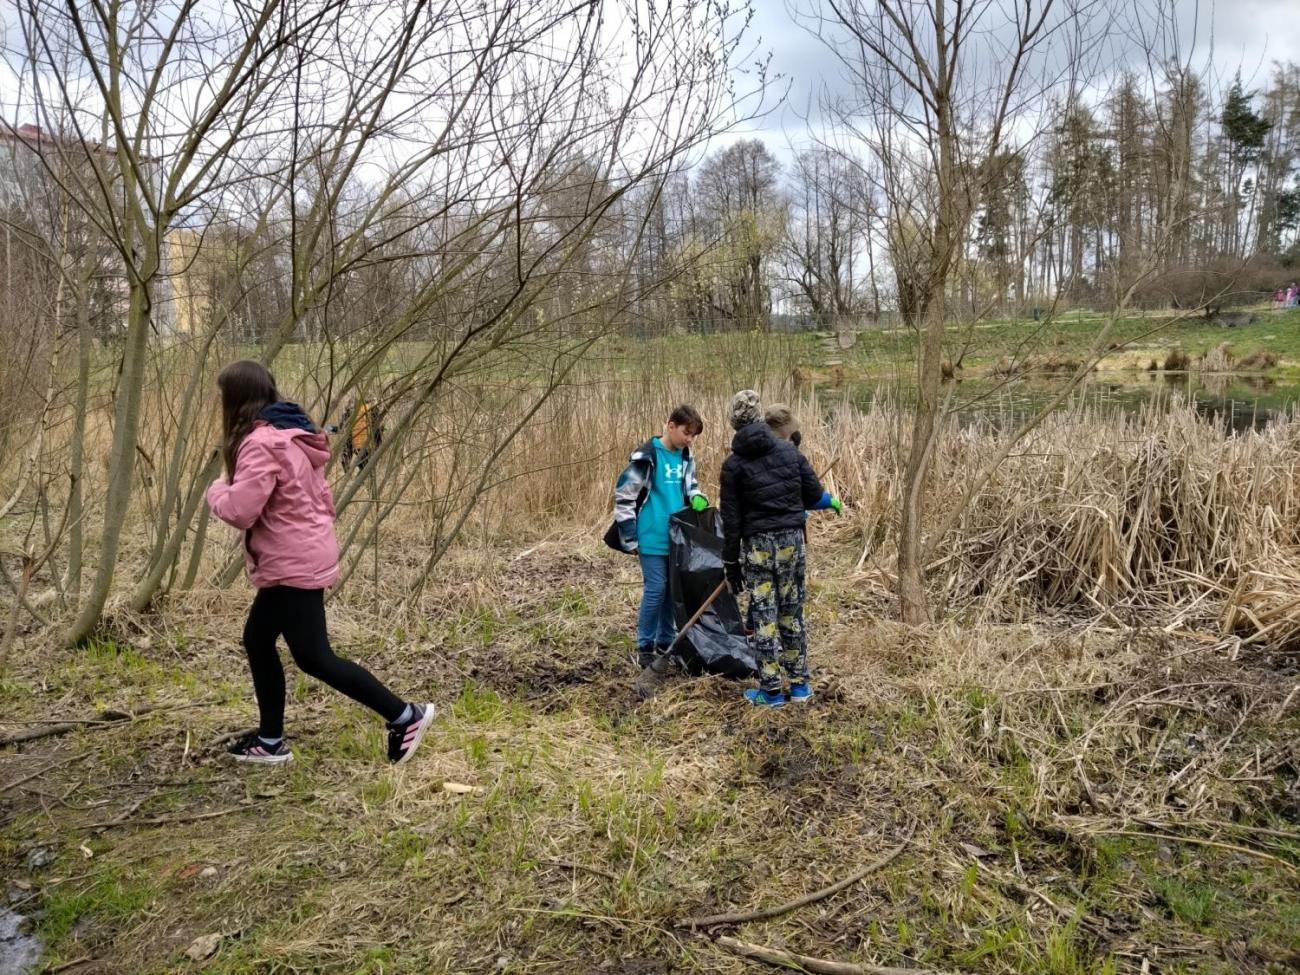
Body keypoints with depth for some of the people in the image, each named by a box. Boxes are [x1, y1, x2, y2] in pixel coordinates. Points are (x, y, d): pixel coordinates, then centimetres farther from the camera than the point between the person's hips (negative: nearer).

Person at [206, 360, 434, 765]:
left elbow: (240, 510, -22)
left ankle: (404, 715, 1)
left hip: (293, 564, -10)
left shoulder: (261, 443, -19)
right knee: (257, 640, 18)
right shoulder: (290, 435, 12)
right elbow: (323, 498, 15)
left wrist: (217, 489, -2)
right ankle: (270, 740, 27)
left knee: (313, 657, -3)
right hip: (302, 558, 10)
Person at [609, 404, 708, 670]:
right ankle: (645, 648, 11)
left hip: (677, 538, 7)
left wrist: (698, 499, -2)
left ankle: (666, 643, 26)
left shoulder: (686, 458, 7)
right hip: (653, 539, -7)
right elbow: (623, 496, -12)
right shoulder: (646, 457, -14)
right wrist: (630, 539, -11)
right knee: (655, 591, -4)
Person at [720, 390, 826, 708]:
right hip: (792, 539, 3)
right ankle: (799, 683, 20)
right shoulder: (789, 450, 1)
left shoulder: (733, 464, -6)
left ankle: (771, 690, 9)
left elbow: (731, 520, -5)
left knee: (764, 616, 4)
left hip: (757, 544, -3)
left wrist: (731, 562, 1)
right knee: (792, 611, 13)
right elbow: (814, 493, 4)